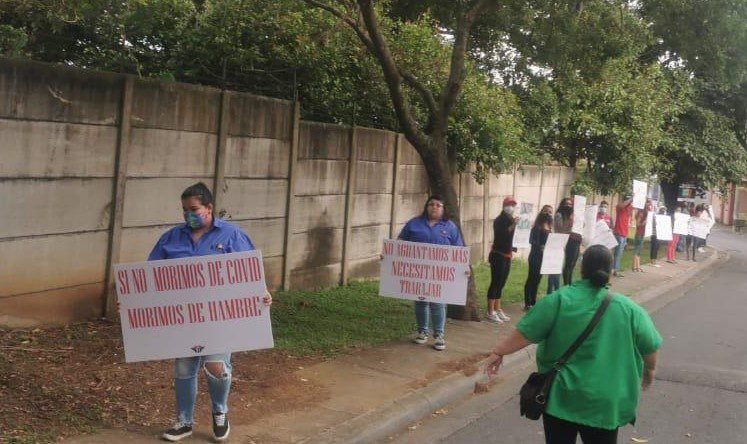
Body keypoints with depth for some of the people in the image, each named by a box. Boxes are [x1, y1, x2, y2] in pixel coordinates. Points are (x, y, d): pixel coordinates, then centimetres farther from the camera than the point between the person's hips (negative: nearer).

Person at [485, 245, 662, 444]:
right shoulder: (629, 308, -4)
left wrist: (499, 352, 3)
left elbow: (526, 332, -9)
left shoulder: (559, 299, -9)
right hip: (605, 402, 1)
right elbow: (650, 347, 5)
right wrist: (649, 371, 24)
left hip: (560, 396, 0)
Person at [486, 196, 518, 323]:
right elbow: (501, 235, -24)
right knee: (495, 283, -7)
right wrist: (512, 226, -31)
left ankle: (498, 310, 19)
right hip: (498, 255, -8)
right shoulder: (499, 220, -11)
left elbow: (512, 236, 14)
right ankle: (490, 312, -5)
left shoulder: (511, 220, 12)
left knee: (501, 284, 12)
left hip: (507, 255, 8)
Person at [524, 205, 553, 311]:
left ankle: (533, 302, 21)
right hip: (536, 256, -7)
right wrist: (540, 247, -30)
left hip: (545, 257, 7)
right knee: (531, 279, -3)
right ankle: (527, 304, -1)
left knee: (537, 279, 13)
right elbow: (532, 241, -17)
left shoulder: (550, 227, 12)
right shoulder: (537, 226, -10)